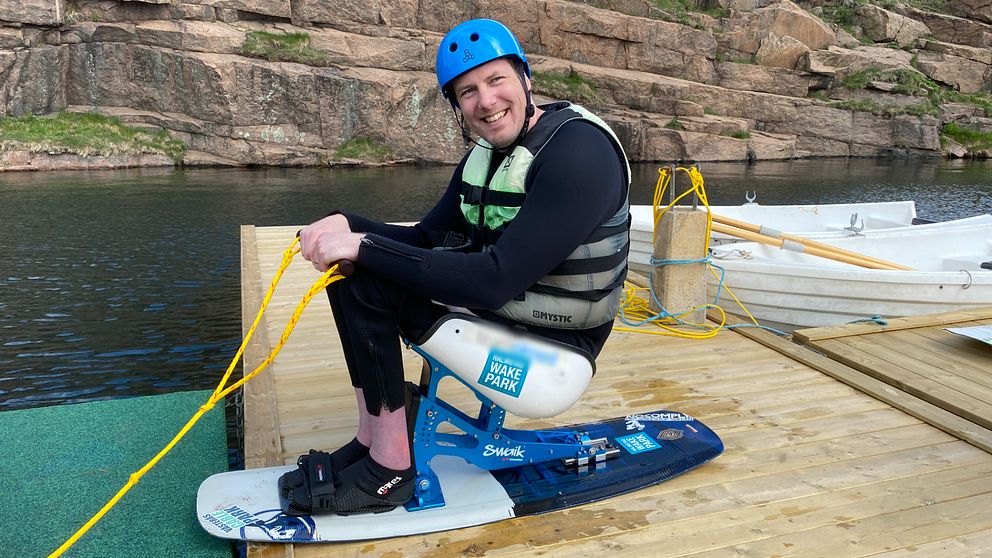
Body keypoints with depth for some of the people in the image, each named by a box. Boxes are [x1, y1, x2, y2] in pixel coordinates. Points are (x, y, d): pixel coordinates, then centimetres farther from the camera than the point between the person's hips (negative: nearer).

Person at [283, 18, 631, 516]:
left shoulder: (578, 150, -22)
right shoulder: (483, 157, 6)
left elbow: (496, 280, -29)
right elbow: (424, 239, 10)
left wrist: (366, 246, -26)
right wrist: (346, 224, -10)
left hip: (550, 340, -9)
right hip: (496, 300, 9)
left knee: (365, 279, -19)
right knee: (351, 263, 1)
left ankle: (389, 468, -8)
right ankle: (372, 440, 2)